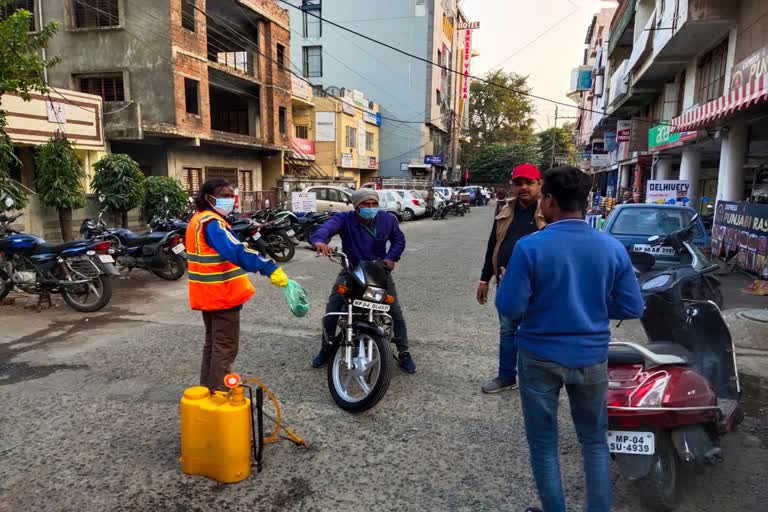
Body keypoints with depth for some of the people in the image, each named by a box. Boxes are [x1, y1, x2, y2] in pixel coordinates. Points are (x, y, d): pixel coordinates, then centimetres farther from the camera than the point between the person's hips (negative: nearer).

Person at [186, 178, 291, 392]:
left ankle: (208, 390, 31)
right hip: (222, 294, -11)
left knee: (213, 343, 20)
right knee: (225, 347, -1)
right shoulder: (212, 223, -22)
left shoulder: (199, 219, 12)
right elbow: (236, 252, -37)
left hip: (210, 293, 11)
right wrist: (270, 269, -45)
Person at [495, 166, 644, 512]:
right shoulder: (613, 248, -6)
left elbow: (510, 308, -17)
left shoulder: (530, 247, -18)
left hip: (540, 357, -3)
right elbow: (632, 308, -2)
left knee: (543, 444, 14)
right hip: (591, 358, 3)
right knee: (595, 441, 21)